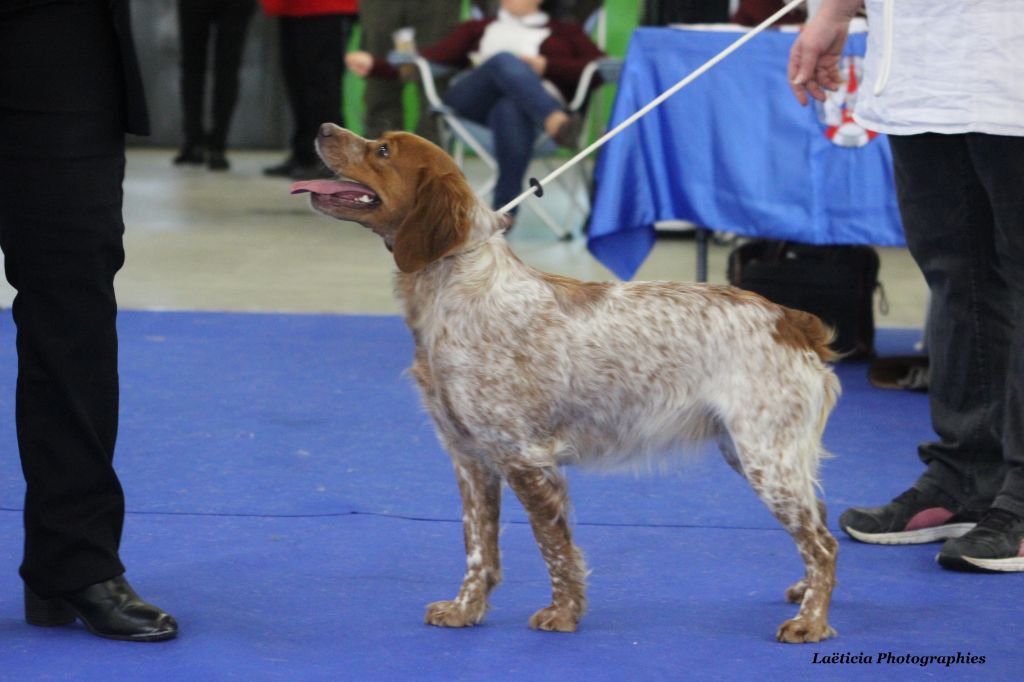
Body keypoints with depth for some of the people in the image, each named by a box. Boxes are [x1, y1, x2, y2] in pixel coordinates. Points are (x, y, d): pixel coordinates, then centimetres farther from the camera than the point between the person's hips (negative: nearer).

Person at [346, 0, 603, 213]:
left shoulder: (565, 32, 30)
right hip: (471, 103, 1)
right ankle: (557, 123, -57)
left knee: (511, 109, -40)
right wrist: (374, 64, 4)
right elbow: (430, 58, 19)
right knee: (505, 61, -34)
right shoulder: (477, 29, 35)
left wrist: (547, 67, -2)